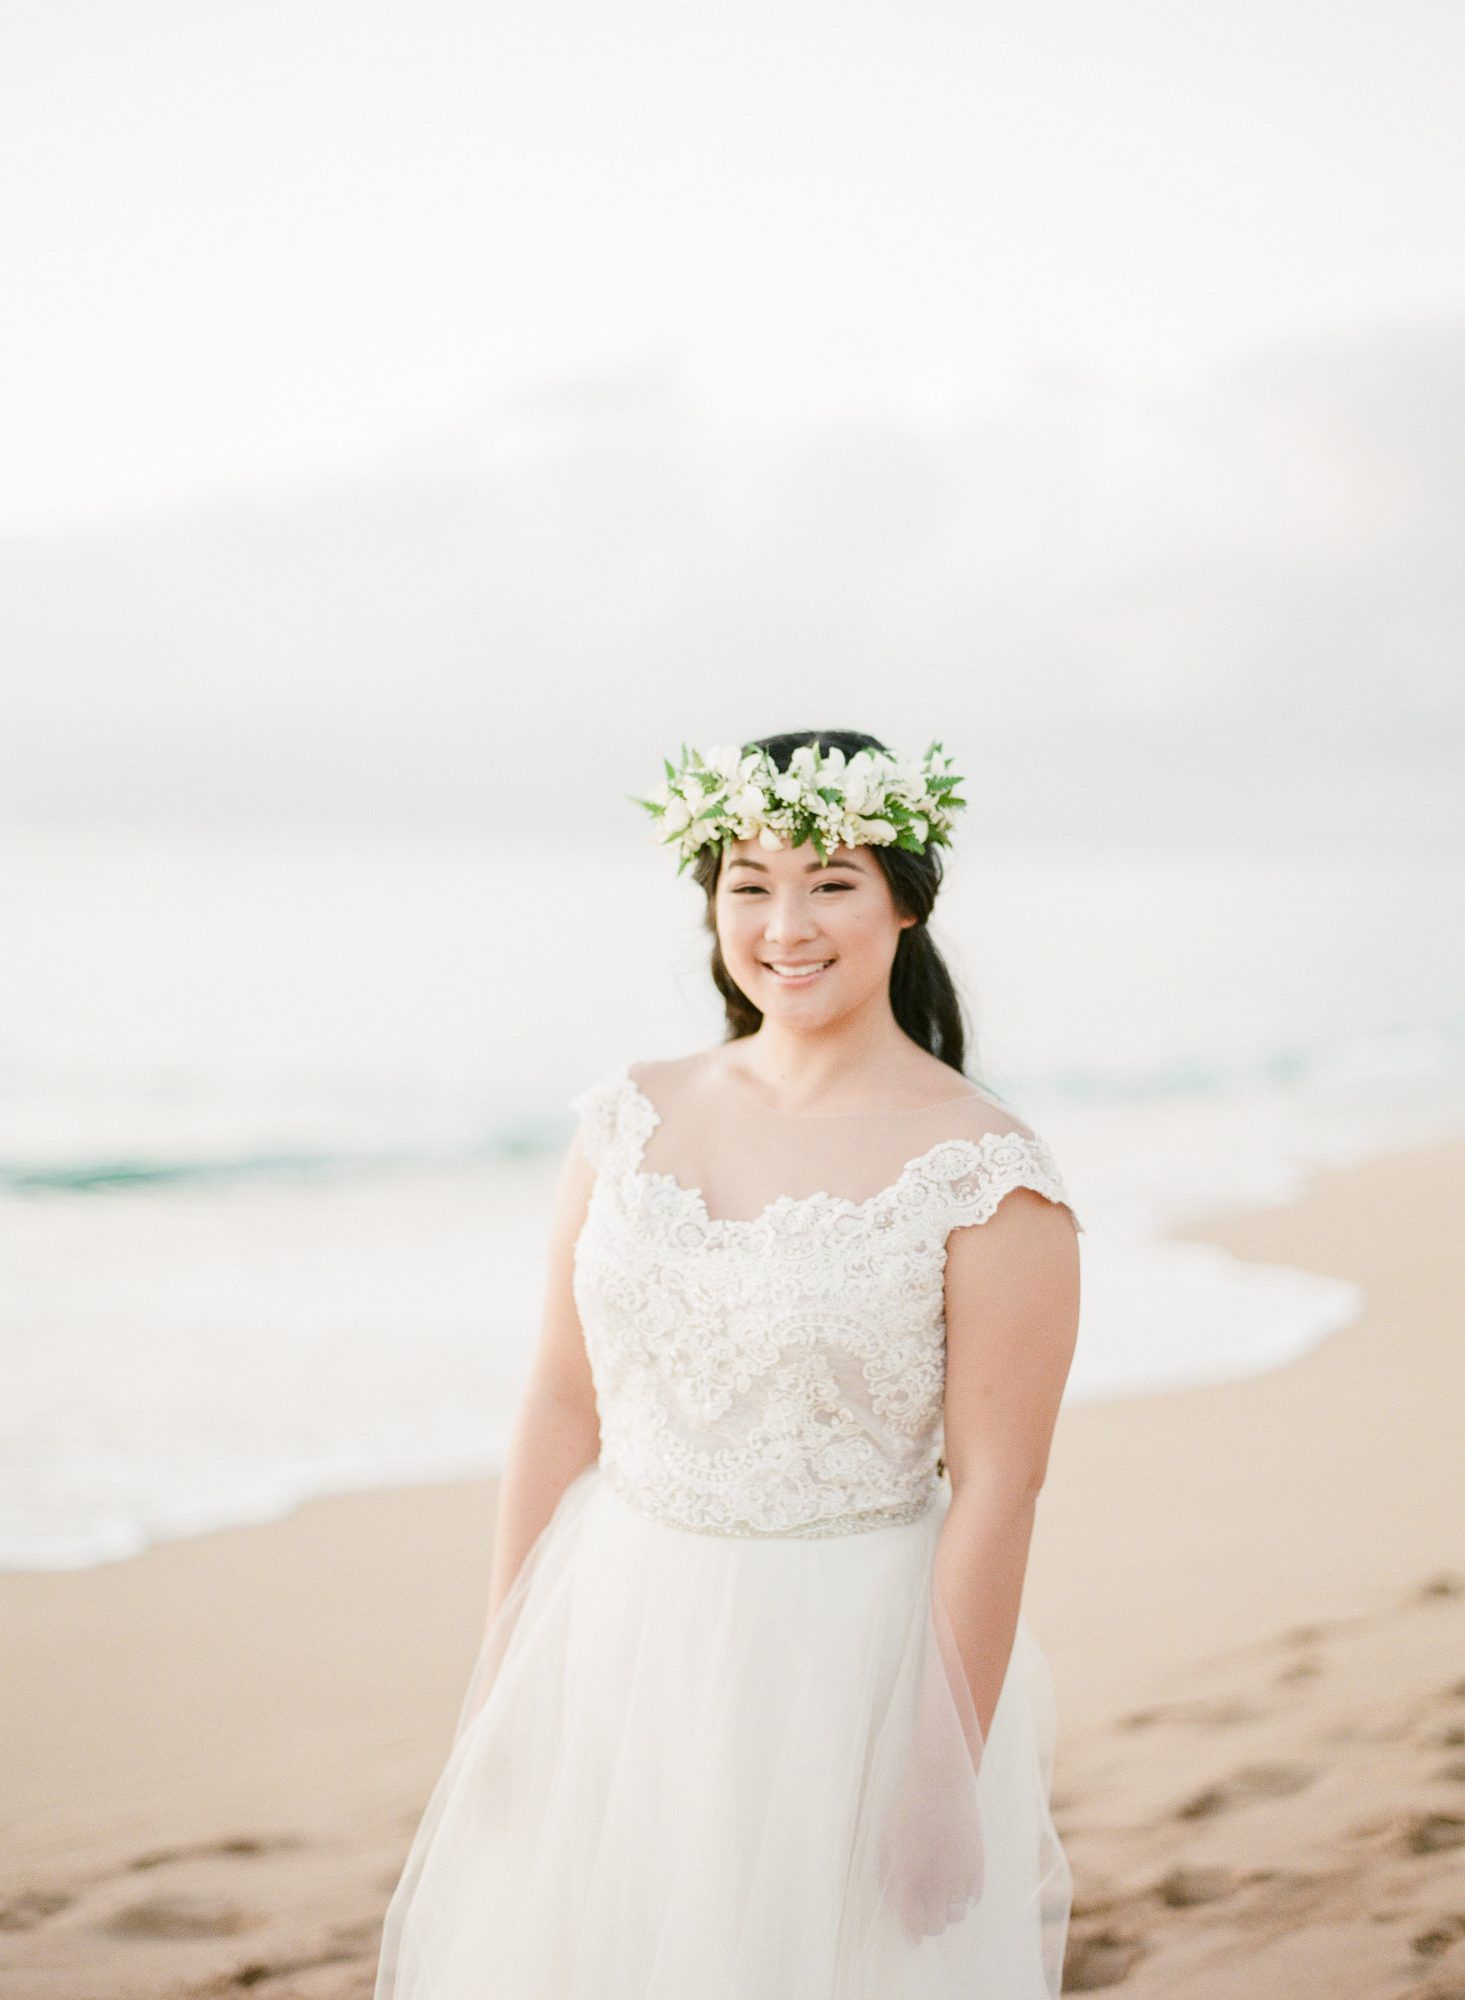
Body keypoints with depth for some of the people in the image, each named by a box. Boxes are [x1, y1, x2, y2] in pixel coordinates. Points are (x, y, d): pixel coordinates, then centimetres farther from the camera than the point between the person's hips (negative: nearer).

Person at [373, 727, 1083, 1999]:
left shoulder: (985, 1174, -13)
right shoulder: (633, 1118, 2)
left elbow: (996, 1490, -13)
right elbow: (564, 1403, 5)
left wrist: (944, 1777, -14)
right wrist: (501, 1672, 5)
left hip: (848, 1659, -4)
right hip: (613, 1646, 5)